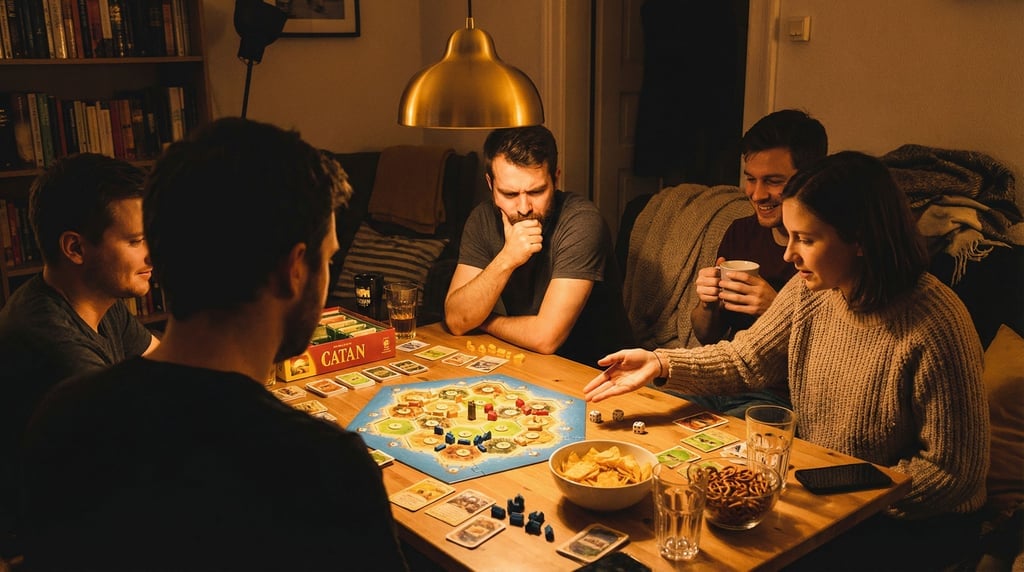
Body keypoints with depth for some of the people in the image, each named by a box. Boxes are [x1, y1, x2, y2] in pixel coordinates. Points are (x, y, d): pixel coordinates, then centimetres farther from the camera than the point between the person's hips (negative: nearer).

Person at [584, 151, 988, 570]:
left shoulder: (934, 328, -26)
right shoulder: (809, 290, -7)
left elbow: (953, 472, -20)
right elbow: (744, 360, 2)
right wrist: (661, 363, -13)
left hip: (911, 523, -5)